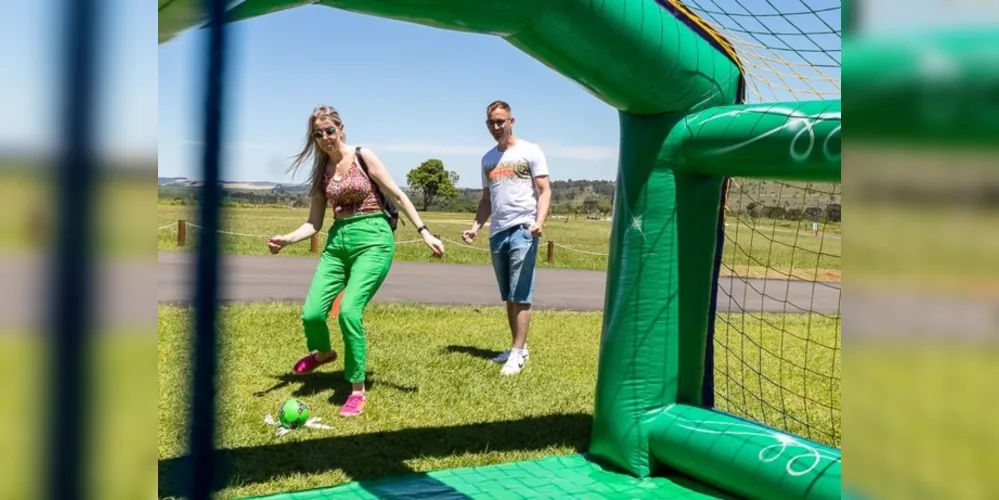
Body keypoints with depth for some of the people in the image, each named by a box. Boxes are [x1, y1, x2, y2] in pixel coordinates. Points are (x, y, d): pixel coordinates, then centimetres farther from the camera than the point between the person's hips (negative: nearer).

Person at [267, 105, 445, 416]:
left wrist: (424, 232, -8)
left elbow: (397, 195, -2)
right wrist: (287, 239, -7)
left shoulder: (363, 157, -2)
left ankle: (358, 390, -6)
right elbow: (314, 222, 11)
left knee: (349, 309, -22)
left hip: (372, 239, -5)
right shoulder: (321, 171, 12)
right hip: (337, 241, 5)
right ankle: (322, 352, 31)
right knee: (311, 313, -7)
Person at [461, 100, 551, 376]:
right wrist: (475, 227, 10)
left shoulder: (530, 151, 1)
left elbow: (544, 191, -5)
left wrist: (539, 222, -20)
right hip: (497, 233, 6)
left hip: (522, 231, -6)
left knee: (521, 296, -8)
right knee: (509, 297, 10)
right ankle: (518, 348, 18)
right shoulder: (488, 159, 18)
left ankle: (517, 353, -7)